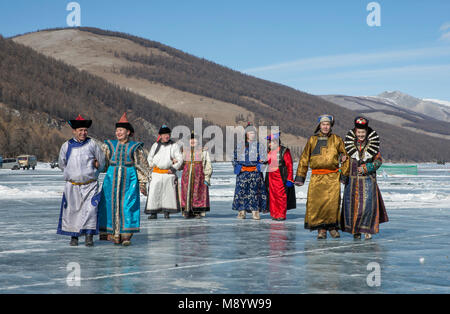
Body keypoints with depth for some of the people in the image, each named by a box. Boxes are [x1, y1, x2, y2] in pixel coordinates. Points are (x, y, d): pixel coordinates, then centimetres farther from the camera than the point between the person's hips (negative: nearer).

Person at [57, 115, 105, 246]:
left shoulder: (92, 144, 3)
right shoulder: (66, 146, 5)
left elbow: (101, 161, 14)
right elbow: (61, 164, 18)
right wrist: (72, 172, 9)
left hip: (90, 185, -1)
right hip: (72, 186, 1)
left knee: (90, 209, -12)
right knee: (72, 210, 3)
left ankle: (89, 236, -8)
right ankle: (74, 236, 15)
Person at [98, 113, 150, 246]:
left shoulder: (135, 147, 4)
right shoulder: (109, 145, 9)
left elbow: (141, 166, 6)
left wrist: (142, 183, 2)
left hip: (129, 179, -2)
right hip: (112, 178, 2)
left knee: (127, 206, -5)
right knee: (111, 204, 0)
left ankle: (126, 236, 0)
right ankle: (113, 234, 9)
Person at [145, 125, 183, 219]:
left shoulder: (174, 146, 3)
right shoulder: (155, 145, 10)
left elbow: (180, 159, 0)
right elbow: (150, 157, 21)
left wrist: (173, 169, -10)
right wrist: (151, 165, 4)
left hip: (169, 173, -1)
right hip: (156, 173, 1)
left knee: (169, 193, -1)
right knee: (154, 192, -5)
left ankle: (167, 212, 9)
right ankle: (153, 213, 0)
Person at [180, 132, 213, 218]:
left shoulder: (203, 150, 1)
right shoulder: (185, 150, 13)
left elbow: (208, 165, -1)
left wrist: (207, 177, -8)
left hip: (199, 174, -3)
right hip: (187, 173, 3)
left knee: (199, 192, -5)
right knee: (187, 191, 0)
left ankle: (199, 212, -1)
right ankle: (188, 212, 2)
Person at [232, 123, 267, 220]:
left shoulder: (258, 146, 9)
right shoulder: (240, 146, 11)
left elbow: (262, 159, 7)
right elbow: (235, 158, 14)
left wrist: (258, 168, -7)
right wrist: (238, 168, 1)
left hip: (255, 173, -1)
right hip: (243, 172, 1)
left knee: (255, 191, -5)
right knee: (241, 191, -3)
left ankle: (255, 212, -2)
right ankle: (242, 211, 3)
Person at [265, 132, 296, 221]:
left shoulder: (284, 151, -7)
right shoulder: (269, 152, 14)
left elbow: (289, 166, -9)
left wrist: (289, 179, -12)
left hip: (280, 178, -7)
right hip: (271, 177, 7)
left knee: (281, 196, -5)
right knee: (272, 196, 6)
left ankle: (281, 215, 2)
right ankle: (274, 214, 13)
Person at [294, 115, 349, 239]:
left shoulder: (337, 140, 9)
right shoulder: (312, 140, 10)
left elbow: (345, 156, 16)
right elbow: (304, 159, 14)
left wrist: (345, 174, 10)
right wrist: (300, 177, 12)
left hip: (333, 177, 0)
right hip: (316, 177, 0)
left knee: (333, 203, -7)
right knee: (316, 202, -7)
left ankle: (332, 226, 10)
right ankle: (321, 229, 2)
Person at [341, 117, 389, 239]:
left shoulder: (372, 142, 1)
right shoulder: (350, 142, 4)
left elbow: (378, 160, 2)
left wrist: (366, 168, -10)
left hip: (368, 178, -1)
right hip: (352, 178, 2)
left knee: (368, 203, -9)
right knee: (352, 203, 1)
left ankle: (367, 229, 4)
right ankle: (355, 229, 13)